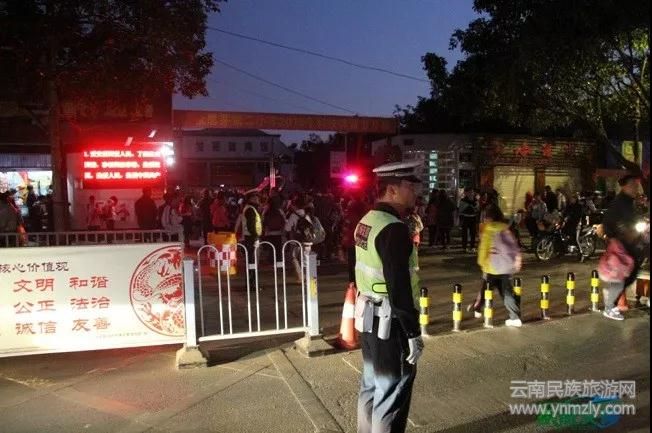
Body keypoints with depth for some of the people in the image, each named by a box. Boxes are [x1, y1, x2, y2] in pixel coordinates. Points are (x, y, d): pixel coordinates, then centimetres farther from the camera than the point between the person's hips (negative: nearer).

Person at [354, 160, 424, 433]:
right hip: (389, 321, -9)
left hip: (368, 317, 9)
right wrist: (413, 332, -19)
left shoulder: (366, 221, 7)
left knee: (371, 385, 21)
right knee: (391, 395, 4)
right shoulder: (394, 228, -22)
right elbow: (399, 286, -24)